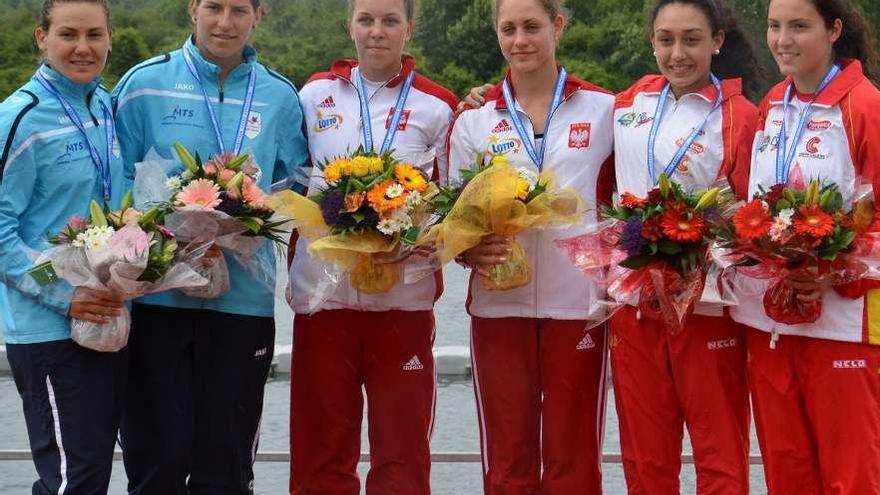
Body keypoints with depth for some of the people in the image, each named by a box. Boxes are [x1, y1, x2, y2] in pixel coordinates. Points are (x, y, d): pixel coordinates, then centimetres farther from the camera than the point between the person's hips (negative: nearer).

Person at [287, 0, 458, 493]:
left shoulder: (436, 107, 4)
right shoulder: (316, 95, 10)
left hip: (403, 295, -1)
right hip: (323, 287, 2)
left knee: (402, 450, 1)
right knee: (323, 450, 6)